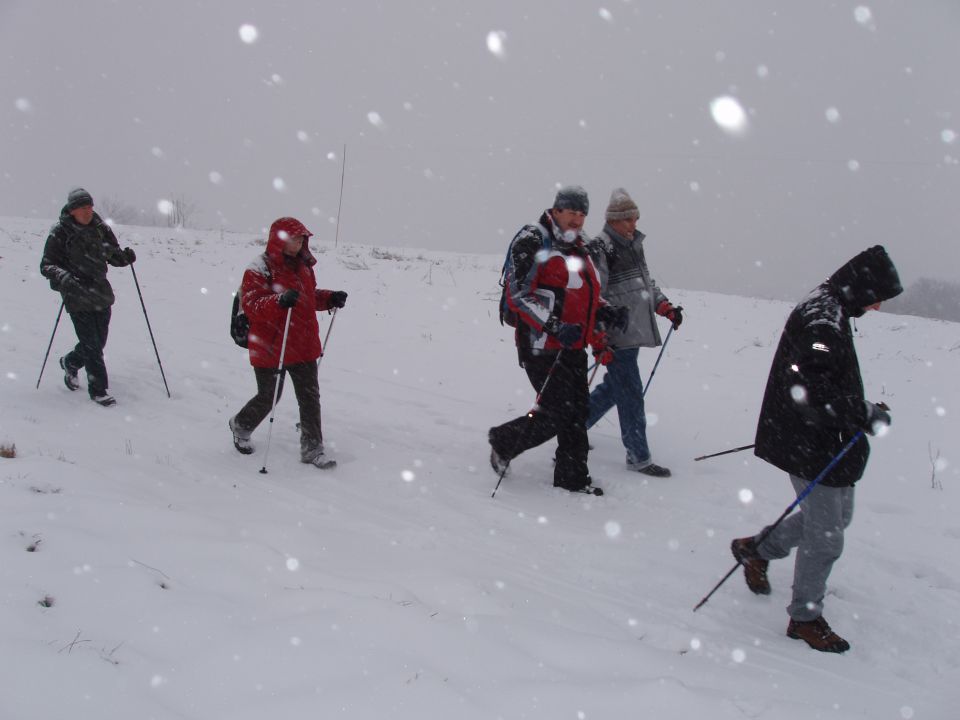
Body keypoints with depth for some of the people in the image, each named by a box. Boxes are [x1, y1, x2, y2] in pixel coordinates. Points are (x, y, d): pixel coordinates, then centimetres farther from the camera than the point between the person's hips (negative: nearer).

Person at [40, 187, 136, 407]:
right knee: (91, 345, -8)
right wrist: (65, 278, -26)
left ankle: (70, 362, 43)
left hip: (101, 293, 5)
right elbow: (47, 265, -7)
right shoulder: (60, 232, -8)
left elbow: (113, 255, 14)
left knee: (99, 342, 14)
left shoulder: (101, 228, 4)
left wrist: (126, 256, -9)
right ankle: (98, 390, 3)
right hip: (77, 296, -5)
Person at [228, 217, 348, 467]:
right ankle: (241, 426, 38)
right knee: (268, 397, 8)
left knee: (310, 397, 5)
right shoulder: (259, 269, -14)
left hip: (304, 345, 6)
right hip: (271, 348, -6)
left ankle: (312, 449, 13)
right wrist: (280, 301, -40)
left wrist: (330, 298, 4)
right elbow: (251, 305, -24)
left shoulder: (303, 266, 10)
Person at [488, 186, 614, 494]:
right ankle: (503, 442, 14)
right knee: (556, 414, -9)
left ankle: (572, 479, 18)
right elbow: (517, 294, -17)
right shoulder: (533, 241, -8)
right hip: (543, 348, -8)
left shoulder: (580, 249, 18)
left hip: (574, 349, 8)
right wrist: (555, 327, -25)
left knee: (577, 412, 7)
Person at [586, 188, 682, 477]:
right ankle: (638, 456, 5)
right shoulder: (599, 249, -13)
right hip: (616, 337, -9)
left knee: (614, 387, 19)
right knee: (631, 395, -4)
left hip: (635, 332, 9)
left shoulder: (634, 245, 14)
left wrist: (665, 307, 13)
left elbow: (647, 282, 26)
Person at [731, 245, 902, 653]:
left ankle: (756, 548, 36)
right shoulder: (822, 321, -23)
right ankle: (805, 618, 18)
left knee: (837, 515, 23)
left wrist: (861, 411, 13)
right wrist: (865, 414, -20)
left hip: (823, 442, 10)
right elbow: (811, 392, -29)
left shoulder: (828, 310, 10)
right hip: (812, 448, -10)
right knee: (826, 536, 1)